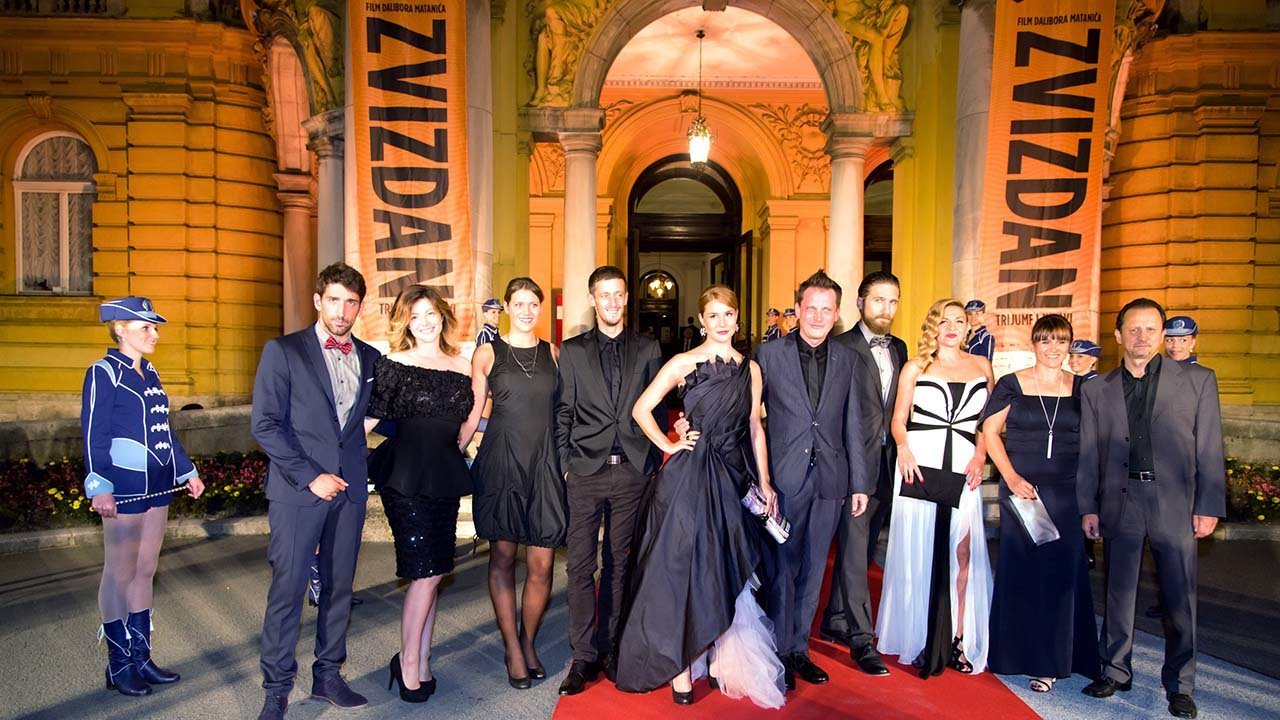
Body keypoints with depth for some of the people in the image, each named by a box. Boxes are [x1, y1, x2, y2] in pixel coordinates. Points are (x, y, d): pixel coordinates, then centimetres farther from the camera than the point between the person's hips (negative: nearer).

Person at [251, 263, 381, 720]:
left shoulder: (370, 358, 10)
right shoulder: (283, 351, -3)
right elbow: (264, 424, -8)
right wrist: (309, 476, -13)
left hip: (350, 491, 4)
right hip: (298, 490, -4)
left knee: (339, 587, 12)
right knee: (287, 589, 1)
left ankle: (328, 675, 27)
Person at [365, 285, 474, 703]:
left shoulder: (461, 366, 8)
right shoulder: (393, 364, -4)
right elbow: (370, 417, -6)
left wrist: (457, 448, 9)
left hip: (445, 475, 5)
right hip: (405, 474, -4)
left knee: (433, 573, 10)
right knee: (426, 572, -5)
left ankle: (421, 662, 23)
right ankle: (409, 663, 14)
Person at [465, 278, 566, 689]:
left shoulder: (553, 354, 9)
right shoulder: (487, 354, 4)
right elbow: (473, 413, 6)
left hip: (545, 463, 1)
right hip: (500, 462, -1)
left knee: (542, 565, 3)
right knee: (503, 558, 9)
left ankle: (528, 643, 25)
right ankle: (512, 649, 24)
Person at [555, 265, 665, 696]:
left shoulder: (648, 349, 8)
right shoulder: (572, 351, 5)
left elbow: (656, 409, 8)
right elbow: (563, 413, 4)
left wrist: (654, 463, 3)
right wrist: (564, 465, -2)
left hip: (632, 471, 1)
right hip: (586, 471, -1)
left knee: (618, 564, 10)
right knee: (580, 565, 1)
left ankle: (609, 649, 22)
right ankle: (584, 656, 12)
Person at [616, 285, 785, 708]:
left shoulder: (750, 369, 9)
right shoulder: (684, 363, -3)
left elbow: (755, 429, 11)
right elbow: (641, 409, -2)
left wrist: (764, 482, 9)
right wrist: (668, 445, -6)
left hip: (732, 479, 4)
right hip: (687, 478, -4)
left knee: (723, 571, 11)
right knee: (682, 566, 1)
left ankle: (728, 662, 27)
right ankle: (678, 665, 13)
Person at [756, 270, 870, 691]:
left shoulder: (848, 361, 8)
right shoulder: (769, 354, -1)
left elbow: (852, 425, 9)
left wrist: (859, 483, 7)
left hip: (829, 478, 3)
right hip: (783, 476, -3)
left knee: (813, 569, 13)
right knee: (782, 567, 5)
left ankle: (799, 649, 27)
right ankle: (780, 652, 20)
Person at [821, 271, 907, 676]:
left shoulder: (899, 349, 12)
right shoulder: (841, 349, -9)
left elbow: (899, 409, 14)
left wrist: (899, 455, 6)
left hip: (886, 465, 7)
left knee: (860, 549, 15)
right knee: (854, 551, -2)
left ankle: (835, 622, 29)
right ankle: (861, 638, 8)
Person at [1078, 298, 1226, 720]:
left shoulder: (1198, 381, 4)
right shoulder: (1096, 390, 7)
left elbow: (1209, 449, 1)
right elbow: (1088, 455, 7)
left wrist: (1208, 507, -4)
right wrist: (1088, 507, 3)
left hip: (1176, 504, -1)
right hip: (1119, 505, 1)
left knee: (1179, 599, 7)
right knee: (1118, 593, 11)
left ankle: (1180, 686, 23)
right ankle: (1116, 672, 26)